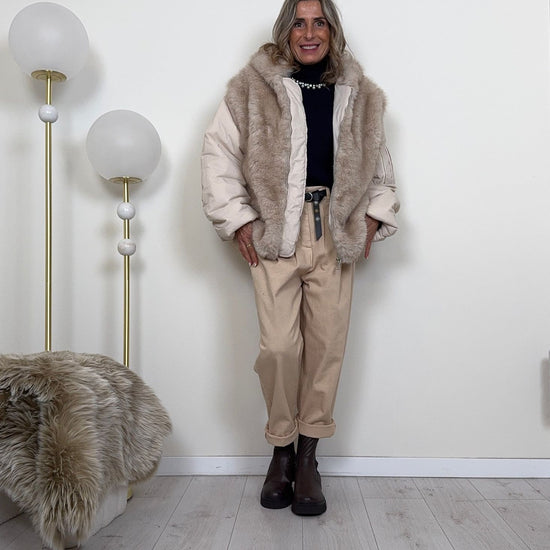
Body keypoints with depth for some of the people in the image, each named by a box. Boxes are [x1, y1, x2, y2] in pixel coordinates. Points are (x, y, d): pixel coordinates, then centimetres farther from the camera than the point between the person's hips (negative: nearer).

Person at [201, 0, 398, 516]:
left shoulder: (359, 94, 15)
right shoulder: (253, 88, 6)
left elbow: (379, 164, 23)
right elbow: (218, 155, 5)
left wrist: (375, 215, 10)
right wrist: (238, 220, -3)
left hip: (335, 233, 3)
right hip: (274, 231, -2)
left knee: (327, 345, 1)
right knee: (279, 347, -8)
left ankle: (308, 457, 18)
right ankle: (281, 449, 16)